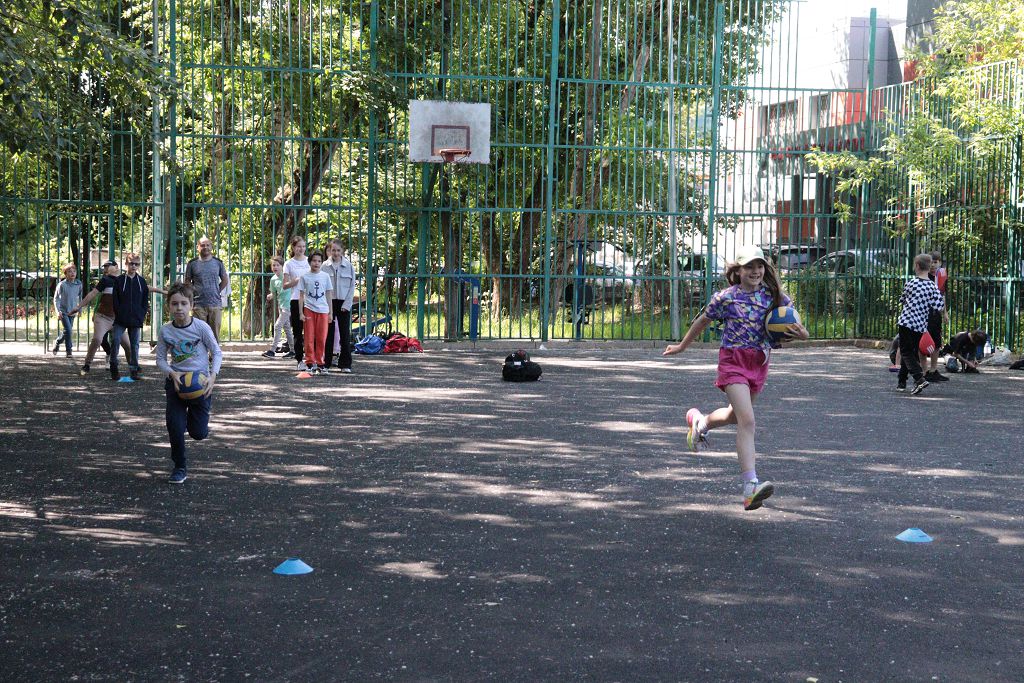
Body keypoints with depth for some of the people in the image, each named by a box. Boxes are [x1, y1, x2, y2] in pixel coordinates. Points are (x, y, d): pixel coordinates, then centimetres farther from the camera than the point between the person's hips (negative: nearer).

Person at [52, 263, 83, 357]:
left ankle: (57, 343, 34)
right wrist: (58, 311, -19)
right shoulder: (62, 285, -12)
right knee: (67, 331, -14)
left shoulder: (78, 284, -1)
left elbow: (80, 296, 15)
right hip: (63, 312, -5)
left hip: (72, 312, 5)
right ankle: (69, 351, -4)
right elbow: (56, 298, -8)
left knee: (66, 332, 10)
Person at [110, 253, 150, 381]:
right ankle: (113, 369, -1)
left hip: (136, 320, 2)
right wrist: (118, 313, -8)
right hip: (120, 320, -2)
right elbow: (115, 300, 0)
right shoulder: (119, 280, 1)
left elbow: (145, 300, 12)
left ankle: (133, 370, 10)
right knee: (115, 341, -12)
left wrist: (143, 314, 1)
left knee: (134, 344, 5)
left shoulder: (141, 281, 9)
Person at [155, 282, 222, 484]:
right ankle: (180, 467, 10)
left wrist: (212, 376, -15)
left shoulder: (201, 327, -12)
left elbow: (216, 352, -2)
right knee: (174, 425, -11)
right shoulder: (165, 331, -6)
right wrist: (172, 373, -16)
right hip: (176, 380, 1)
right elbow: (160, 359, 3)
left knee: (198, 433, -1)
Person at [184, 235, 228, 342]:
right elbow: (187, 281, 11)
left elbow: (224, 280, 16)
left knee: (215, 333, 3)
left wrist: (216, 292, 7)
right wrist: (194, 292, 1)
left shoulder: (217, 262, 7)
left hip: (215, 304, 1)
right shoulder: (192, 263, 4)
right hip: (198, 304, -1)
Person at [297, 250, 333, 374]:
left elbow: (328, 294, 11)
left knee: (321, 339, 3)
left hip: (323, 310, 1)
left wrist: (330, 313, 9)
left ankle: (320, 364, 10)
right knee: (309, 338, -1)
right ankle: (310, 364, 2)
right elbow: (301, 295, 4)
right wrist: (301, 313, -2)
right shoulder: (304, 277, 2)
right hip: (309, 309, -1)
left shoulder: (325, 276, 7)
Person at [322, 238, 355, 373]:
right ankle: (326, 362, 8)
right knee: (328, 333, 2)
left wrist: (347, 304, -5)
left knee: (345, 334, -2)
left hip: (344, 303, 0)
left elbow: (352, 286, 3)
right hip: (329, 303, 0)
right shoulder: (325, 266, 2)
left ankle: (345, 364, 1)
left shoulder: (348, 266, 3)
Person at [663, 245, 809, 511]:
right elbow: (703, 321, 9)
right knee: (747, 421, -20)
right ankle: (751, 487, -28)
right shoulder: (727, 297, -6)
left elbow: (792, 324, 10)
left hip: (759, 363, 5)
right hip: (733, 361, -5)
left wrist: (800, 332, -15)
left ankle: (700, 422, 57)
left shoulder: (774, 295, 3)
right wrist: (682, 346, 20)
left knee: (737, 415, 23)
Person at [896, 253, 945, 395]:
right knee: (911, 352, 17)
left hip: (907, 322, -4)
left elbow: (902, 300, 7)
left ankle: (920, 379, -18)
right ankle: (901, 382, 23)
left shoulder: (910, 283, -6)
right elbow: (939, 306, -6)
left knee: (906, 352, 1)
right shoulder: (932, 286, -1)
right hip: (921, 325, 4)